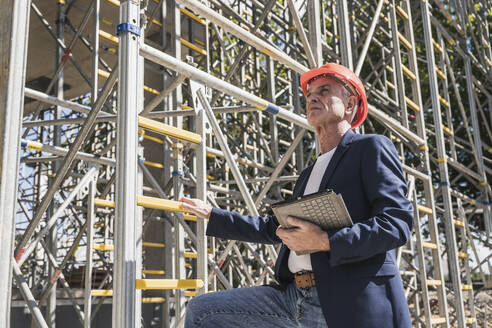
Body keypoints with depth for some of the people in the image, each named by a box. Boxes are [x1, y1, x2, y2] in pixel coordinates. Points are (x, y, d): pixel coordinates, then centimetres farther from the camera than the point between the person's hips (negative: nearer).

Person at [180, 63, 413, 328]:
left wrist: (326, 242, -21)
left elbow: (397, 221, -11)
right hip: (296, 298, 7)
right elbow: (278, 229, 33)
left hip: (351, 306, -7)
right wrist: (213, 215, 35)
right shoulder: (308, 175, 25)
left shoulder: (371, 148, 1)